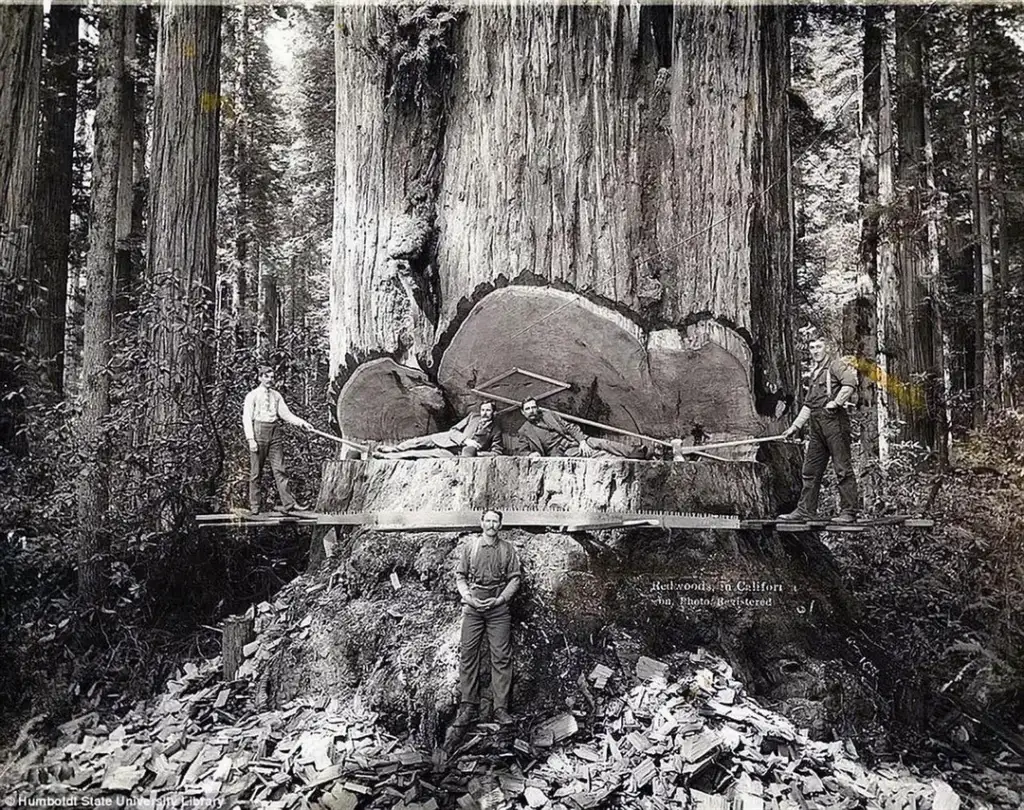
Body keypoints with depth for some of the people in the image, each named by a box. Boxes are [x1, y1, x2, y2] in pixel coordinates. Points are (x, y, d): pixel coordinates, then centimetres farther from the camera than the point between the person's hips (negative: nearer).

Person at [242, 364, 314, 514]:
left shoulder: (276, 396, 16)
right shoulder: (252, 395, 3)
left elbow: (286, 414, 14)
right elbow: (247, 418, -2)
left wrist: (302, 423, 0)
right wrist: (250, 439, -12)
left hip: (275, 432, 4)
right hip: (259, 431, -4)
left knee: (279, 469, 0)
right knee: (256, 472, 0)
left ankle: (289, 503, -5)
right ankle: (254, 507, 7)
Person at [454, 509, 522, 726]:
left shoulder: (508, 549, 5)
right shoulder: (469, 546, 6)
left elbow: (515, 578, 4)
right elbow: (460, 576, 7)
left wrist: (499, 599, -7)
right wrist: (469, 598, -8)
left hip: (499, 606, 0)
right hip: (473, 605, 0)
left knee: (501, 657, -2)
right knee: (468, 654, 0)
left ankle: (501, 708, 4)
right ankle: (468, 705, 9)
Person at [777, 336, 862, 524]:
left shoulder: (836, 364, 0)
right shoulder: (814, 373, 24)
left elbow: (850, 383, -19)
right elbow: (808, 405, 27)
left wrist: (835, 403, -18)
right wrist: (794, 426, 23)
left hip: (833, 419, -9)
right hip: (816, 424, 9)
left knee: (842, 468, -6)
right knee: (811, 470, 9)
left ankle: (849, 511, -3)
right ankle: (805, 510, 15)